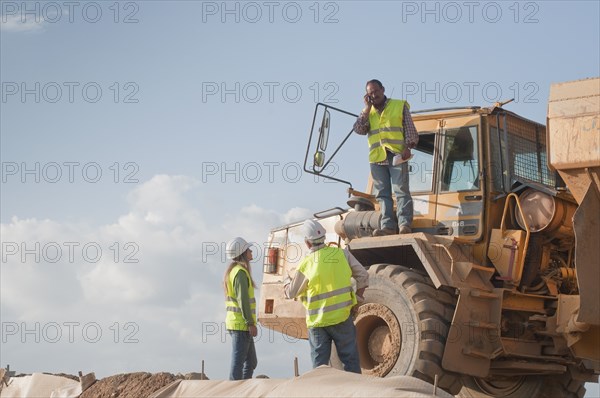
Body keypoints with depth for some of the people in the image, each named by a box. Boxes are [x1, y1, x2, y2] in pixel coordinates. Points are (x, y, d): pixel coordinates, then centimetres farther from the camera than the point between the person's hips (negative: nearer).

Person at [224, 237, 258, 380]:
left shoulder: (232, 271, 17)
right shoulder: (240, 272, -14)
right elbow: (243, 299, -20)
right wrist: (251, 323, -19)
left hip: (234, 323, 10)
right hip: (242, 324, -10)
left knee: (251, 362, 15)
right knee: (238, 361, -7)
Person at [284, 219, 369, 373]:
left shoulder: (305, 265, -8)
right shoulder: (342, 254, -3)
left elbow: (291, 293, 3)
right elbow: (362, 275, 2)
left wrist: (287, 281, 25)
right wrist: (358, 295, 18)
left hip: (317, 322, -1)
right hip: (342, 317, 1)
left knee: (319, 364, 8)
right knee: (350, 360, 8)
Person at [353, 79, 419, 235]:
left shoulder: (400, 106, 11)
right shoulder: (367, 112, 21)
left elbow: (410, 130, 6)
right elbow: (359, 129, 4)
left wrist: (408, 147, -9)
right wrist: (367, 107, 3)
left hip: (396, 155, -4)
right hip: (376, 158, 4)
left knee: (401, 190, -12)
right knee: (383, 193, -2)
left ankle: (404, 224, -16)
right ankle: (388, 226, -5)